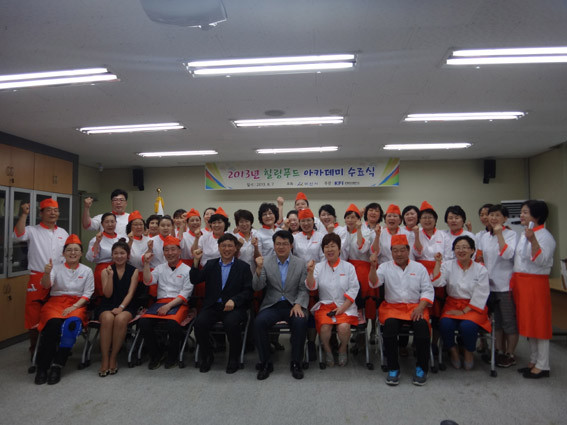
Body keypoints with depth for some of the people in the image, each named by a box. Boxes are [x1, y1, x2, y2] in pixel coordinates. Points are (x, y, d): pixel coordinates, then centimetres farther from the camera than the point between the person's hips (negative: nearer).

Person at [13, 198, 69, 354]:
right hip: (37, 279, -4)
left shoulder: (63, 233, 12)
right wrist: (24, 214, -25)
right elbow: (18, 235, -22)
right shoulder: (33, 231, -1)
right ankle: (34, 348, 18)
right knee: (34, 315, 3)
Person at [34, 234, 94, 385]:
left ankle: (57, 365, -25)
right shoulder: (56, 267, 11)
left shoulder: (87, 271, 11)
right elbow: (46, 285, -6)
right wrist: (46, 273, -29)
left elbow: (87, 293, 5)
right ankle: (42, 367, -21)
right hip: (55, 302, 0)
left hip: (77, 305, 0)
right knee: (53, 323, -33)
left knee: (72, 323, -35)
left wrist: (73, 307, -12)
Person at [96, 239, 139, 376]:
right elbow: (108, 294, -1)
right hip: (107, 305, 1)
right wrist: (110, 275, -11)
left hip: (126, 306, -1)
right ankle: (105, 359, -25)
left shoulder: (134, 271, 7)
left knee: (120, 319, -34)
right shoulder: (106, 271, 9)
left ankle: (113, 358, -17)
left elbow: (130, 293, -1)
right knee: (107, 319, -34)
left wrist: (121, 307, -17)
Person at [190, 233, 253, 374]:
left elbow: (248, 291, 0)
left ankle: (234, 359, -7)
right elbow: (195, 280, 6)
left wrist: (234, 301, -17)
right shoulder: (211, 264, 17)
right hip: (212, 306, 3)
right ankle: (206, 357, 2)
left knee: (231, 323, -32)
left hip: (233, 306, -2)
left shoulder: (243, 267, 8)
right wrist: (196, 261, -6)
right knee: (200, 322, -25)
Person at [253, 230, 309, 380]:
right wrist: (258, 269, -21)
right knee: (259, 322, -28)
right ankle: (266, 363, -9)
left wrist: (298, 304, -15)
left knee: (301, 322, -30)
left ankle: (296, 363, -10)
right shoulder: (266, 262, 3)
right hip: (272, 305, 1)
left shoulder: (301, 264, 5)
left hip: (293, 305, 0)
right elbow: (257, 287, -4)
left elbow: (303, 289, 4)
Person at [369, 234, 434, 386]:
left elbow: (428, 290, 8)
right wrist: (373, 267, -21)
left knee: (422, 325, -31)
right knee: (390, 325, -32)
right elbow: (374, 283, -4)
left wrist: (420, 307, -8)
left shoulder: (419, 267, 13)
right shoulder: (385, 267, 11)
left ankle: (421, 368, -11)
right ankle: (393, 369, -16)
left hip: (415, 306, 1)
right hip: (392, 306, 0)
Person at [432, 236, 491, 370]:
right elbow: (437, 282, -10)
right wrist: (438, 262, -14)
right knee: (445, 324, -28)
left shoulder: (481, 269, 1)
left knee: (467, 325, -31)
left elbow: (481, 295, -4)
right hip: (452, 304, 2)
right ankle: (453, 350, 3)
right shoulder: (448, 265, 5)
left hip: (473, 307, -1)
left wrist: (464, 311, -12)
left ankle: (468, 352, 3)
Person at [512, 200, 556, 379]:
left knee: (539, 323, 0)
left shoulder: (544, 236, -12)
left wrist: (533, 240, -35)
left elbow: (541, 260, -25)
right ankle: (534, 361, 27)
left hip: (536, 283, -9)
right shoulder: (524, 234, 14)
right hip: (521, 283, 9)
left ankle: (542, 366, 10)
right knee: (528, 323, 15)